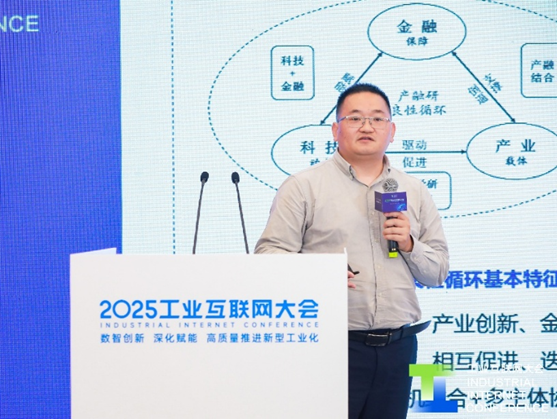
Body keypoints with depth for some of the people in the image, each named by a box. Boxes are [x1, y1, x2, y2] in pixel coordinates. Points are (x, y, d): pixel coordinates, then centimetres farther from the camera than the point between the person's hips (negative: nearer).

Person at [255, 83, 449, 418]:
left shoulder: (415, 192, 15)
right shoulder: (304, 186, 3)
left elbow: (439, 272, 15)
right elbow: (269, 253, -4)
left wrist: (410, 245, -4)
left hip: (397, 348, 4)